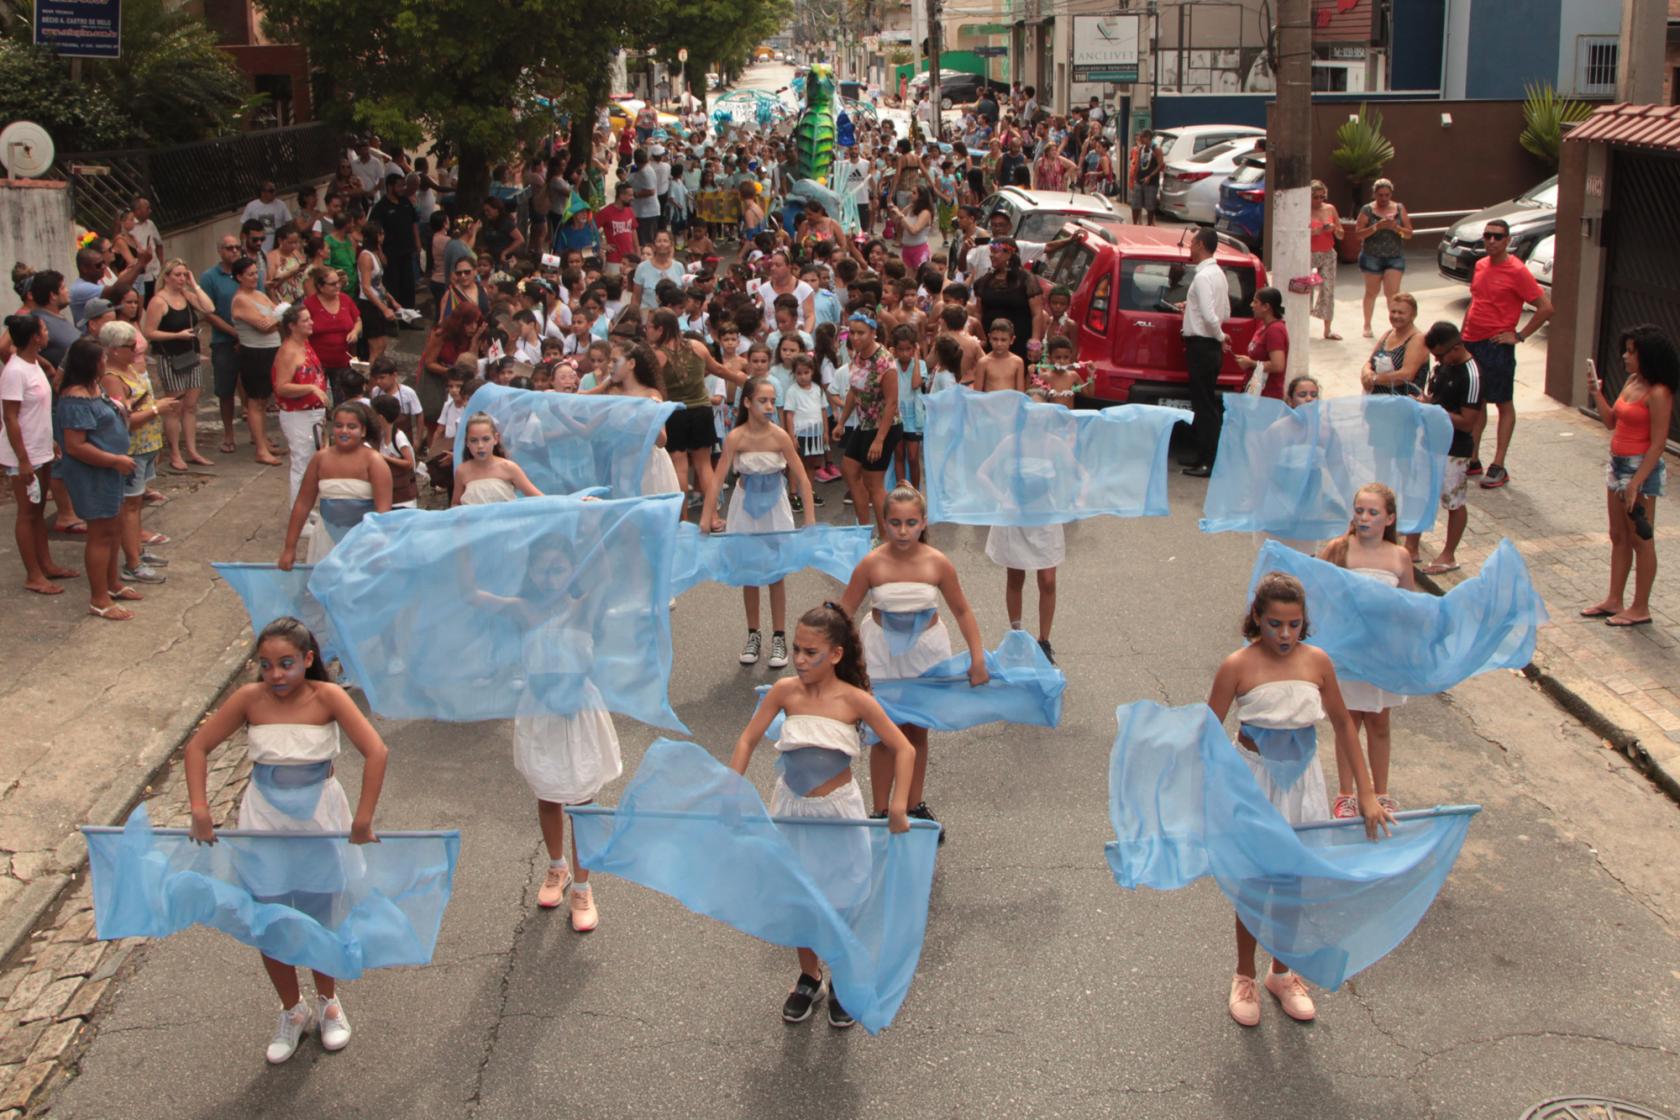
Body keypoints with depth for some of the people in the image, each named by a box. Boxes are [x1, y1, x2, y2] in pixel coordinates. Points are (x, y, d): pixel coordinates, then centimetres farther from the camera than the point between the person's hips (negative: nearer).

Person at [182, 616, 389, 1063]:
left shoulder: (326, 697, -19)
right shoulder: (250, 699, -13)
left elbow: (376, 751, -24)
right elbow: (197, 747, -5)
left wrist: (362, 821, -26)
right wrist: (200, 812, -13)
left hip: (320, 818, -2)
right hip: (264, 819, 2)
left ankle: (327, 1002, 40)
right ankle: (292, 1012, 33)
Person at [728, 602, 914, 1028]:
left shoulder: (855, 700, -15)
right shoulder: (785, 691, -9)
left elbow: (903, 749, -11)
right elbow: (748, 740, -4)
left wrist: (898, 806, -21)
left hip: (838, 810, -2)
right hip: (791, 808, 2)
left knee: (839, 904, 11)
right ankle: (809, 978, 38)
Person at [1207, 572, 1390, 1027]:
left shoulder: (1317, 662, -7)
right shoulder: (1238, 667, -16)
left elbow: (1343, 724, 4)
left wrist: (1366, 794, 3)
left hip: (1302, 783, 3)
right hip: (1254, 782, -3)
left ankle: (1282, 974, 36)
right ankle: (1244, 978, 30)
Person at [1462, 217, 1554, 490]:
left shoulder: (1517, 271, -12)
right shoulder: (1480, 266, 9)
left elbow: (1546, 307, -13)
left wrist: (1519, 335, -12)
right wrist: (1461, 334, 13)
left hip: (1497, 346, -7)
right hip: (1471, 343, 7)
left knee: (1503, 404, 1)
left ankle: (1498, 467, 3)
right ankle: (1473, 459, 21)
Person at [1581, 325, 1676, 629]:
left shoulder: (1658, 394, -19)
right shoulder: (1632, 382, 6)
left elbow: (1657, 444, -20)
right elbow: (1612, 422, 14)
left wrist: (1635, 484, -22)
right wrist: (1597, 392, 2)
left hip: (1641, 469, -9)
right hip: (1618, 466, 9)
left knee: (1641, 540, 3)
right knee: (1618, 537, 16)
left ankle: (1640, 609, 13)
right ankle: (1614, 600, 27)